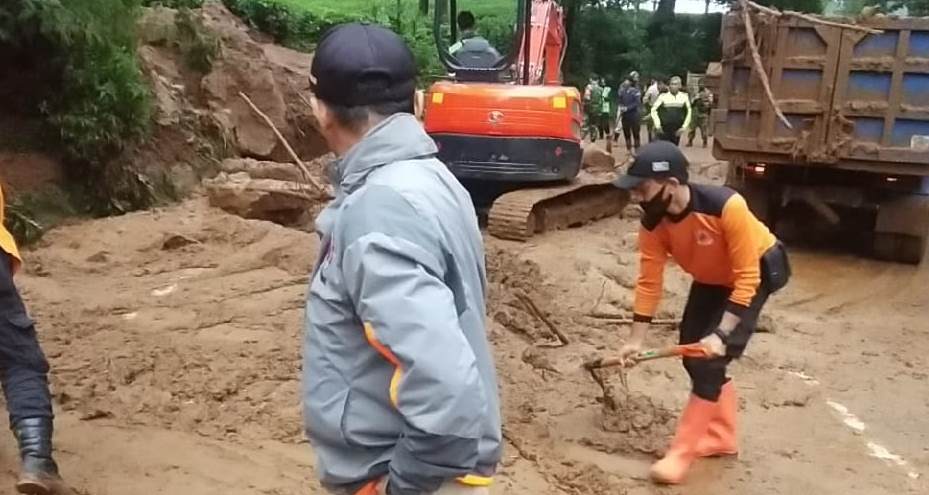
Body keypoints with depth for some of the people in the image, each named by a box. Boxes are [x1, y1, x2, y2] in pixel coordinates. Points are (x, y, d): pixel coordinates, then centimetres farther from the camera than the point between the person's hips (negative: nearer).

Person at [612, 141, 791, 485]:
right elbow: (649, 281, -13)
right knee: (693, 351, 7)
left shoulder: (726, 207, -39)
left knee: (710, 361, -13)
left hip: (757, 273, -6)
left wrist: (721, 334, -34)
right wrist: (636, 338, -13)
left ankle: (683, 452, -3)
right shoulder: (652, 223, -21)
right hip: (711, 279, 6)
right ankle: (721, 438, 27)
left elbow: (746, 277, -32)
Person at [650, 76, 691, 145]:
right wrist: (657, 125, -10)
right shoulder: (663, 96, -4)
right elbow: (654, 110, -4)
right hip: (663, 130, -2)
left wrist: (684, 126, -1)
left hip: (676, 131, 3)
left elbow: (689, 112, 6)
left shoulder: (684, 97, 2)